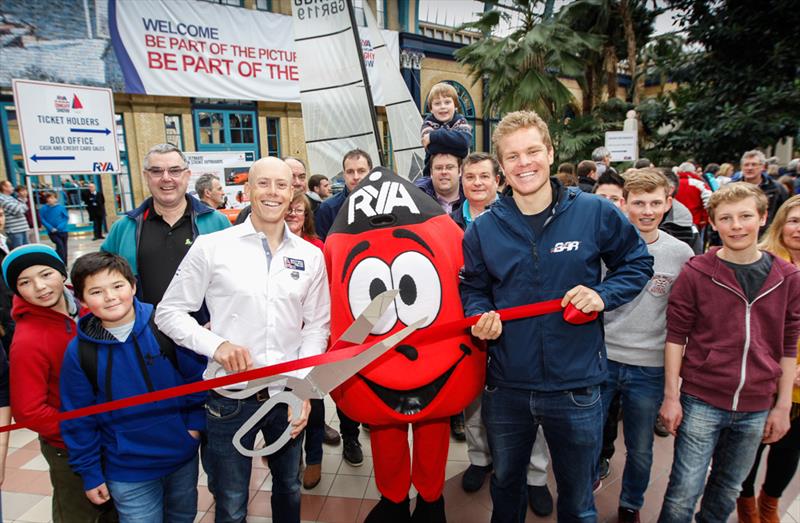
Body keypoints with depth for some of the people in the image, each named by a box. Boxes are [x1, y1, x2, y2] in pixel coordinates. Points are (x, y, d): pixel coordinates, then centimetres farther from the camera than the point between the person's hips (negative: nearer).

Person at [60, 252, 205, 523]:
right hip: (128, 473, -1)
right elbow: (79, 420, -3)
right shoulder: (78, 352, -11)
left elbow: (196, 375, -3)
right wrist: (89, 474, 1)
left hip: (184, 457, 1)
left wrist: (195, 421, -6)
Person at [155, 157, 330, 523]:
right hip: (230, 398, -2)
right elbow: (169, 312, -3)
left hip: (288, 396, 3)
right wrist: (216, 344, -18)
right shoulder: (211, 247, -7)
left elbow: (317, 326, 4)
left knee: (289, 489, 23)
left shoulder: (311, 256, 1)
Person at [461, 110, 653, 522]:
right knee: (505, 484, 27)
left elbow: (638, 262, 5)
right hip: (506, 387, 2)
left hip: (576, 387, -1)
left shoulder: (596, 213, -8)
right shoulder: (483, 229, -4)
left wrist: (604, 294, -13)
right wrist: (480, 317, -14)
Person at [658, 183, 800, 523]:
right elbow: (676, 336, -5)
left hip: (756, 409, 3)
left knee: (728, 489, 19)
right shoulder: (696, 272, -8)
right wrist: (671, 396, -6)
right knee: (683, 493, 3)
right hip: (701, 402, -3)